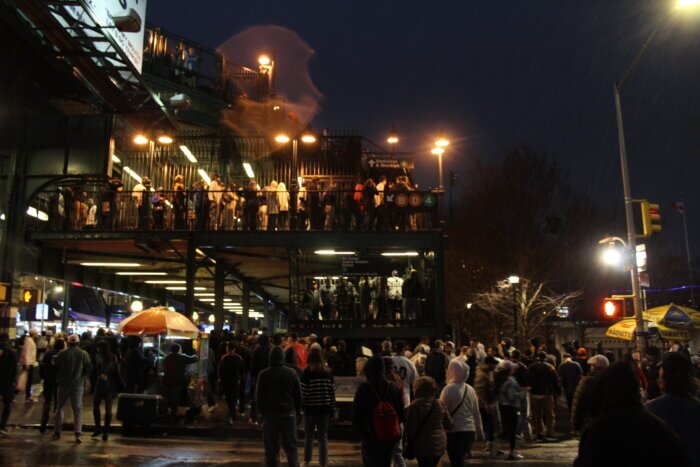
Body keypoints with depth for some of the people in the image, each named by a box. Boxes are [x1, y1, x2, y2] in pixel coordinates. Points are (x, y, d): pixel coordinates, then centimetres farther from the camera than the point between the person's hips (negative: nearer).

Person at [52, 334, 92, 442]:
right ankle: (78, 433, -6)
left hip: (63, 383, 0)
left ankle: (57, 432, 19)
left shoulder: (62, 353, -7)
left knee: (60, 407, 15)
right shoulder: (84, 354, -6)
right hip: (78, 384, 0)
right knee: (77, 409, 4)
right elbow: (89, 369, -6)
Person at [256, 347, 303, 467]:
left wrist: (262, 411, 14)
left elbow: (258, 396, 1)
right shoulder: (291, 373, -2)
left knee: (271, 448, 6)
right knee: (291, 446, 7)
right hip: (289, 413, 1)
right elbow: (298, 394, 2)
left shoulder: (263, 374, -4)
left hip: (270, 414, 0)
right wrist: (297, 411, 13)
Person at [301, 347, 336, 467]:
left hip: (310, 408, -2)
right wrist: (332, 409, 8)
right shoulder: (327, 372, 0)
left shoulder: (307, 372, -8)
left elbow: (303, 392, -11)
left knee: (309, 436, 13)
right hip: (324, 408, 2)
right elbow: (332, 392, 1)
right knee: (323, 436, 7)